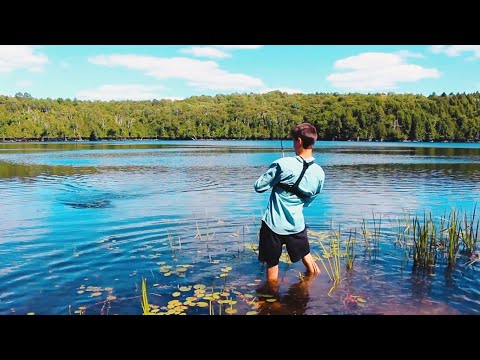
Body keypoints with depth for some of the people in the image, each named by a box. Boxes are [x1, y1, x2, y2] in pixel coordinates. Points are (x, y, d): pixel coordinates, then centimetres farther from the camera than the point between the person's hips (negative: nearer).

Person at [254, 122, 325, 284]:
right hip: (297, 225, 4)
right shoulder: (319, 173, -2)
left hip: (273, 224, -4)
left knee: (272, 267, 12)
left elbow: (259, 187, -9)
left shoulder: (283, 164, -17)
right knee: (307, 258, 26)